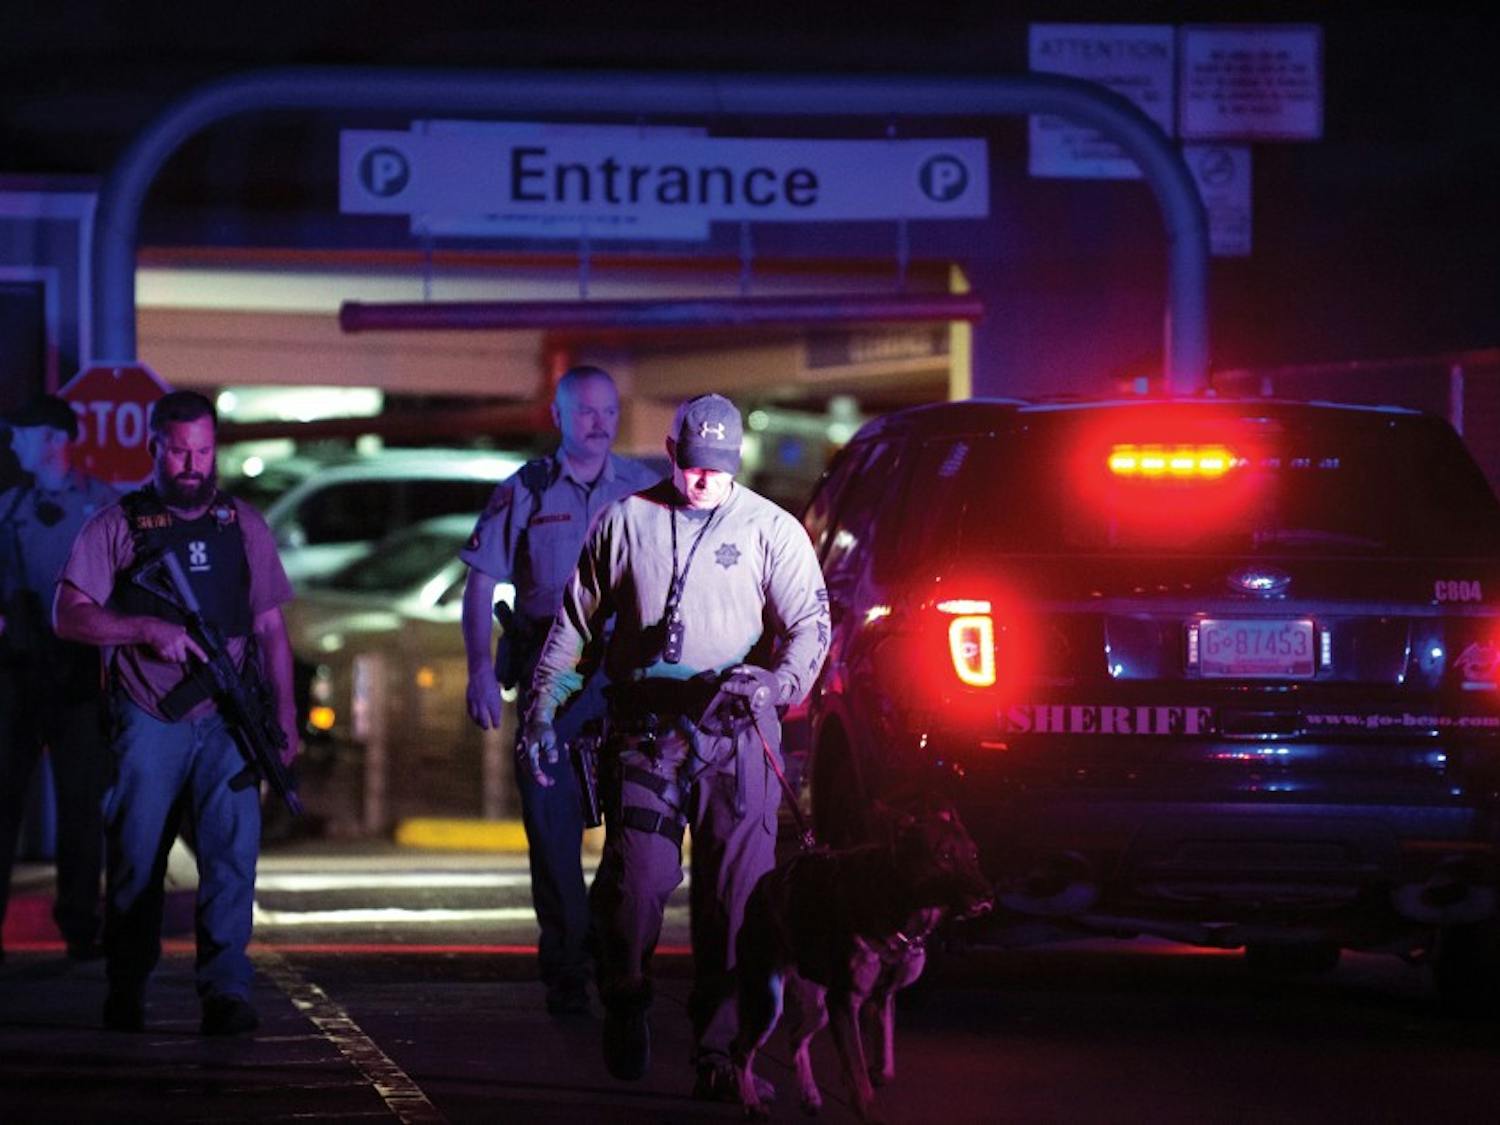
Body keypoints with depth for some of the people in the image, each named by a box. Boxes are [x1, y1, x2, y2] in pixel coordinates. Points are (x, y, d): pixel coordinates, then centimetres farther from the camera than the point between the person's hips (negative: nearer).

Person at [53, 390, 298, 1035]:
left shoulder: (243, 526, 12)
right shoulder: (117, 527, 4)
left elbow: (269, 627, 15)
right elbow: (69, 615, -3)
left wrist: (285, 714, 7)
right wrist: (148, 630, -15)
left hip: (226, 722, 1)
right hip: (147, 722, -1)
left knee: (232, 849, -13)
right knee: (135, 858, 3)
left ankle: (225, 990, -16)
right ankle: (125, 992, 17)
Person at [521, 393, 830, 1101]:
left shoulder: (770, 530, 7)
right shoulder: (625, 523, 10)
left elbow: (811, 623, 1)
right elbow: (574, 620, 15)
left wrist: (778, 680, -19)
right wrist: (541, 709, 10)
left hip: (736, 735, -1)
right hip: (645, 734, 1)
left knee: (734, 895, -5)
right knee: (637, 879, -7)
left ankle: (719, 1055, -1)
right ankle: (625, 1006, 21)